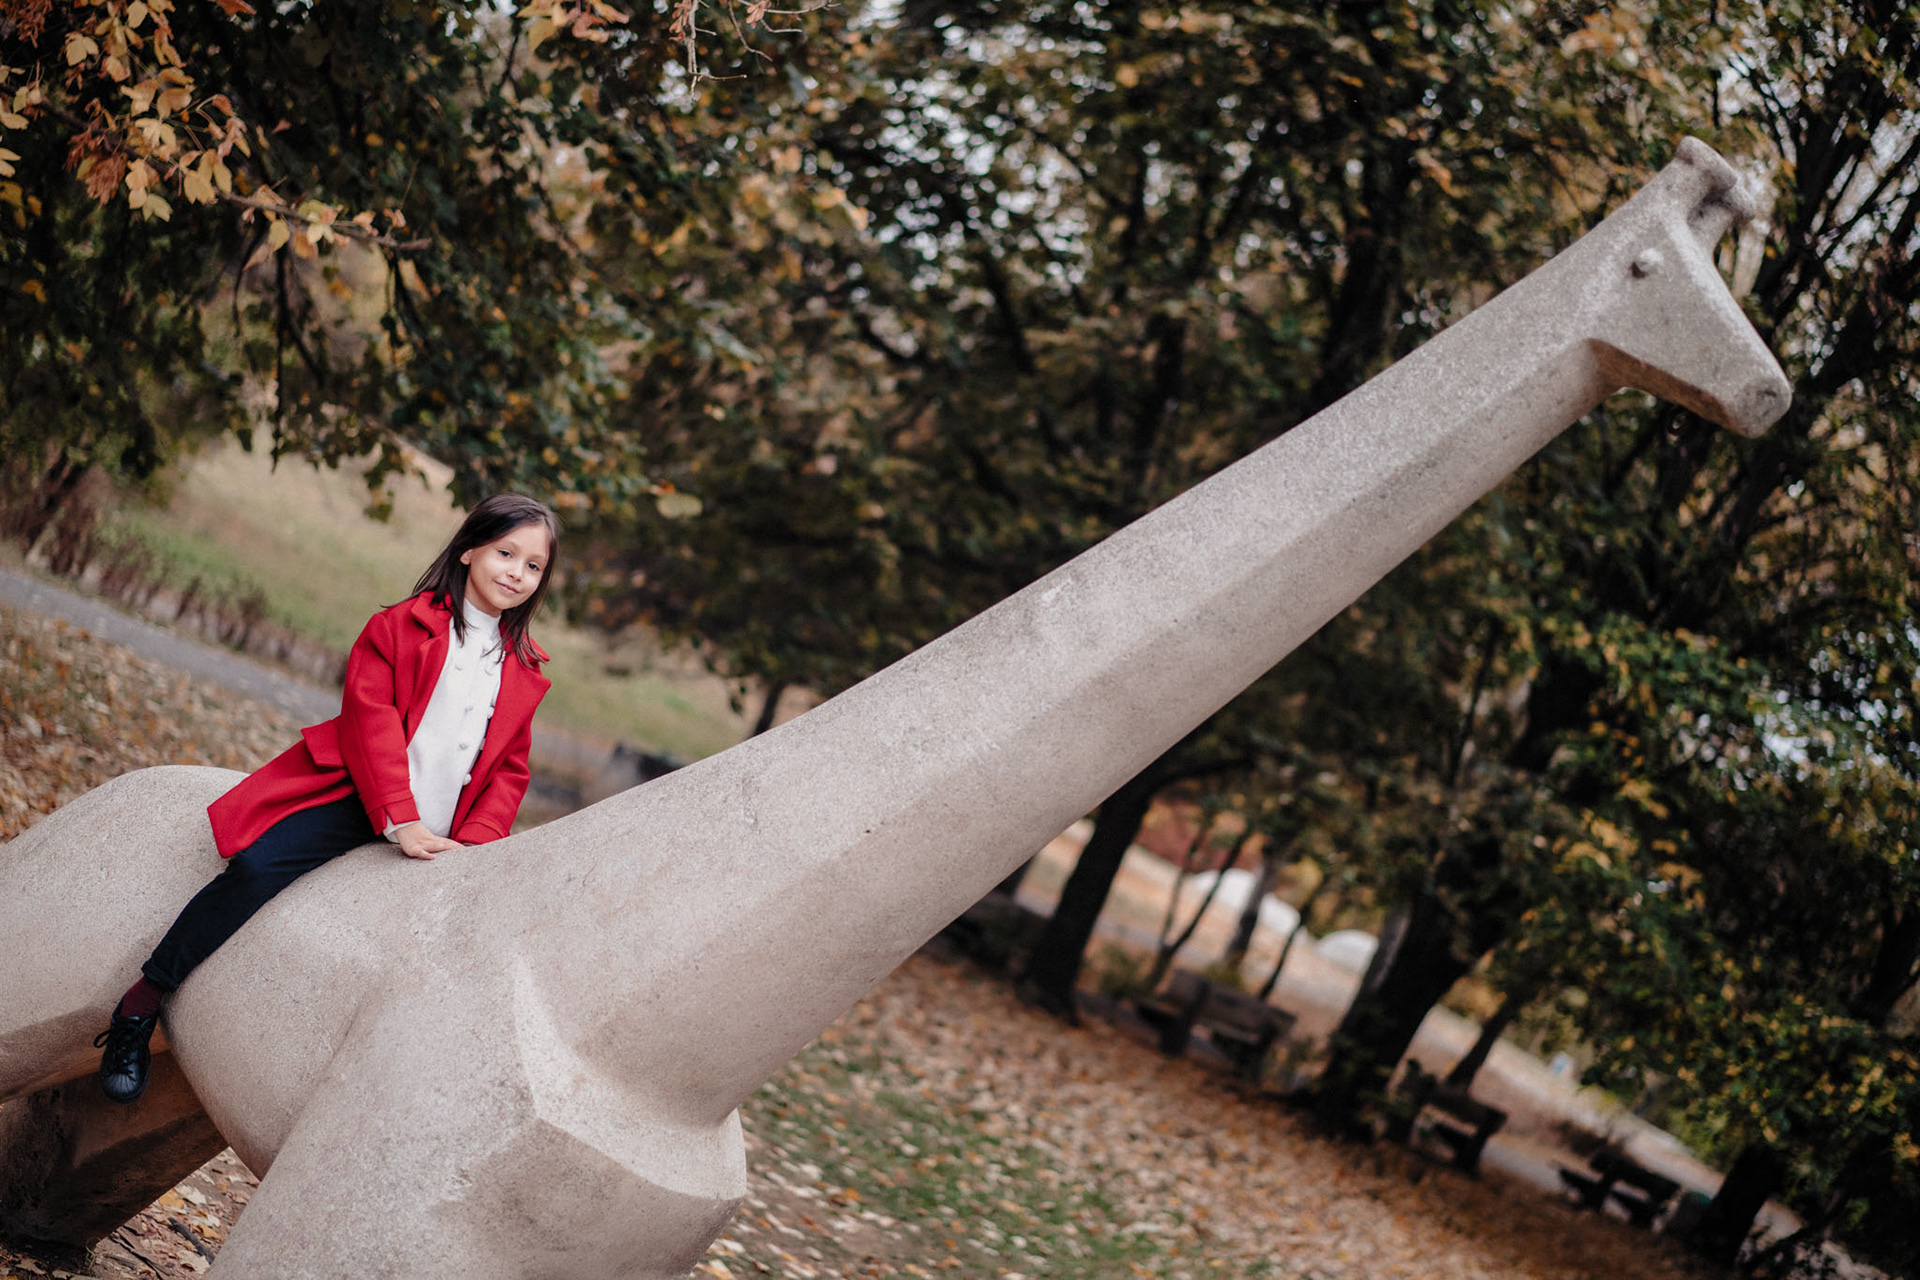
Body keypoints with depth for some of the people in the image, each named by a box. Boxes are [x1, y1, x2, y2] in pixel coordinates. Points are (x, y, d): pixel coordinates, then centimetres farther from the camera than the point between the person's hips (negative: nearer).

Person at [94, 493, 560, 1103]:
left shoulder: (524, 669, 13)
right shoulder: (402, 625, 1)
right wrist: (399, 821, -18)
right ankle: (141, 1003, -12)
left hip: (434, 834, 5)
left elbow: (508, 769, 14)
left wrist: (471, 845, -3)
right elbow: (371, 719, -9)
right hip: (356, 799, -4)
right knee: (256, 869, -22)